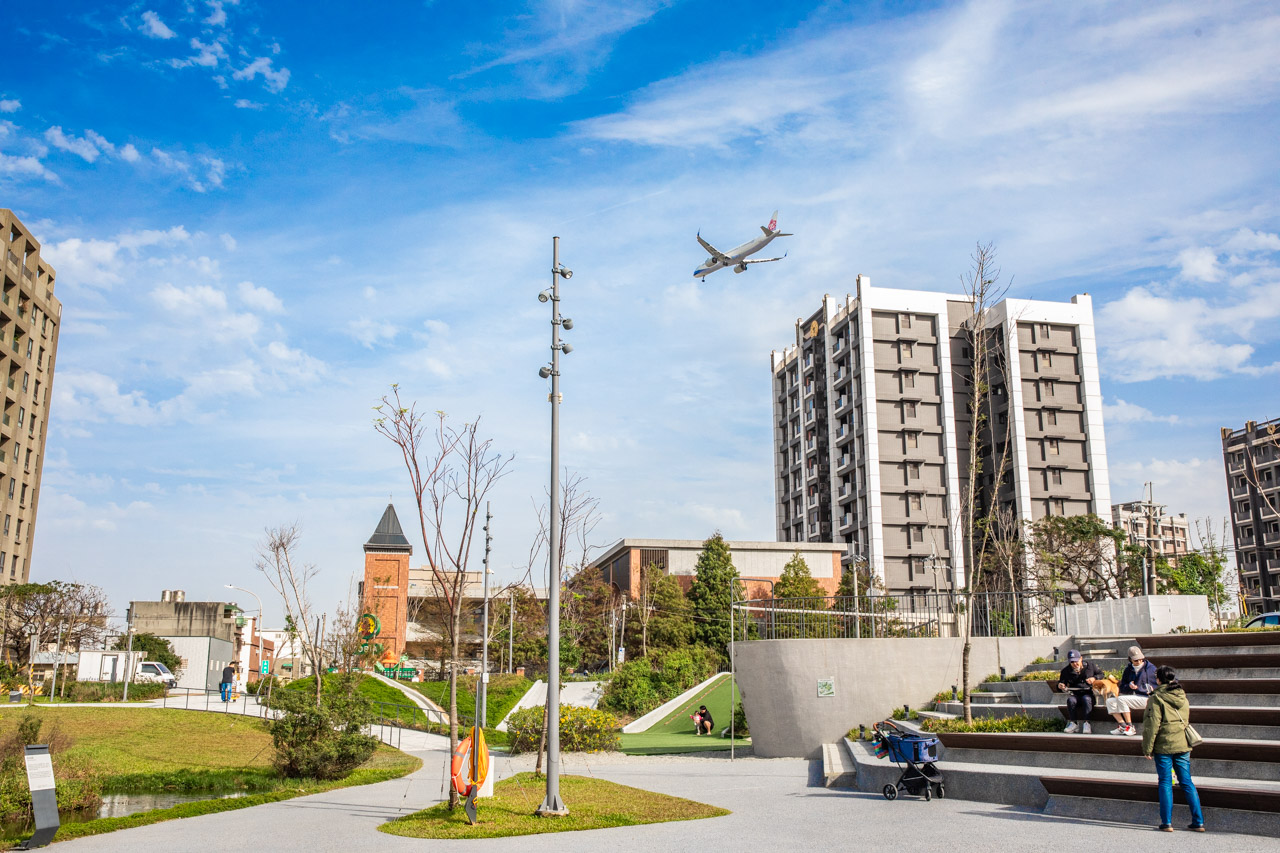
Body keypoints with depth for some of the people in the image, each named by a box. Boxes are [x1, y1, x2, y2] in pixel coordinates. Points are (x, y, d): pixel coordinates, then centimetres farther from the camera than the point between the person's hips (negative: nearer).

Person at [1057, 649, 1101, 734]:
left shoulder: (1090, 665, 6)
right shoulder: (1065, 671, 5)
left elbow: (1101, 674, 15)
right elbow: (1061, 682, 14)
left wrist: (1094, 678, -8)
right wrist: (1060, 686, -12)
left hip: (1088, 693, -1)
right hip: (1075, 694, 1)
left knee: (1086, 699, -36)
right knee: (1071, 700, -32)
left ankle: (1085, 723, -29)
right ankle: (1073, 723, -20)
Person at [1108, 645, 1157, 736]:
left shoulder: (1151, 668, 1)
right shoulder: (1128, 670, 14)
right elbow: (1122, 688, 12)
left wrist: (1152, 688, -18)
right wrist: (1129, 686, -10)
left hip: (1146, 698, -6)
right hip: (1131, 696, 6)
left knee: (1121, 699, -28)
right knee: (1110, 701, -10)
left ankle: (1130, 727, -19)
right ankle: (1122, 726, -10)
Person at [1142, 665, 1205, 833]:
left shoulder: (1157, 698, -10)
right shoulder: (1183, 697, 9)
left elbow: (1152, 726, -13)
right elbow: (1185, 721, 18)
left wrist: (1148, 748, -7)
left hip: (1164, 746, -5)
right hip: (1183, 745, 5)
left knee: (1165, 783, 2)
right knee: (1187, 782, 10)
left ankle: (1167, 822, 2)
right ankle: (1198, 822, 10)